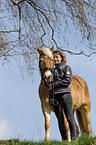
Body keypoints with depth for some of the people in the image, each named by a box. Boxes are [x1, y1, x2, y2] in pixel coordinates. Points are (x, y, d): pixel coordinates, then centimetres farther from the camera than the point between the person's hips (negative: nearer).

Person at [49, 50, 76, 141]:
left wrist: (55, 84, -12)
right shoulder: (52, 69, 18)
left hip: (65, 94, -5)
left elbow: (68, 80, -9)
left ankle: (73, 137, -1)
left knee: (69, 118, -5)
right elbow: (50, 82, 22)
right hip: (54, 96, 5)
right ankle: (64, 139, 7)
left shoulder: (66, 68, 3)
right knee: (60, 119, 3)